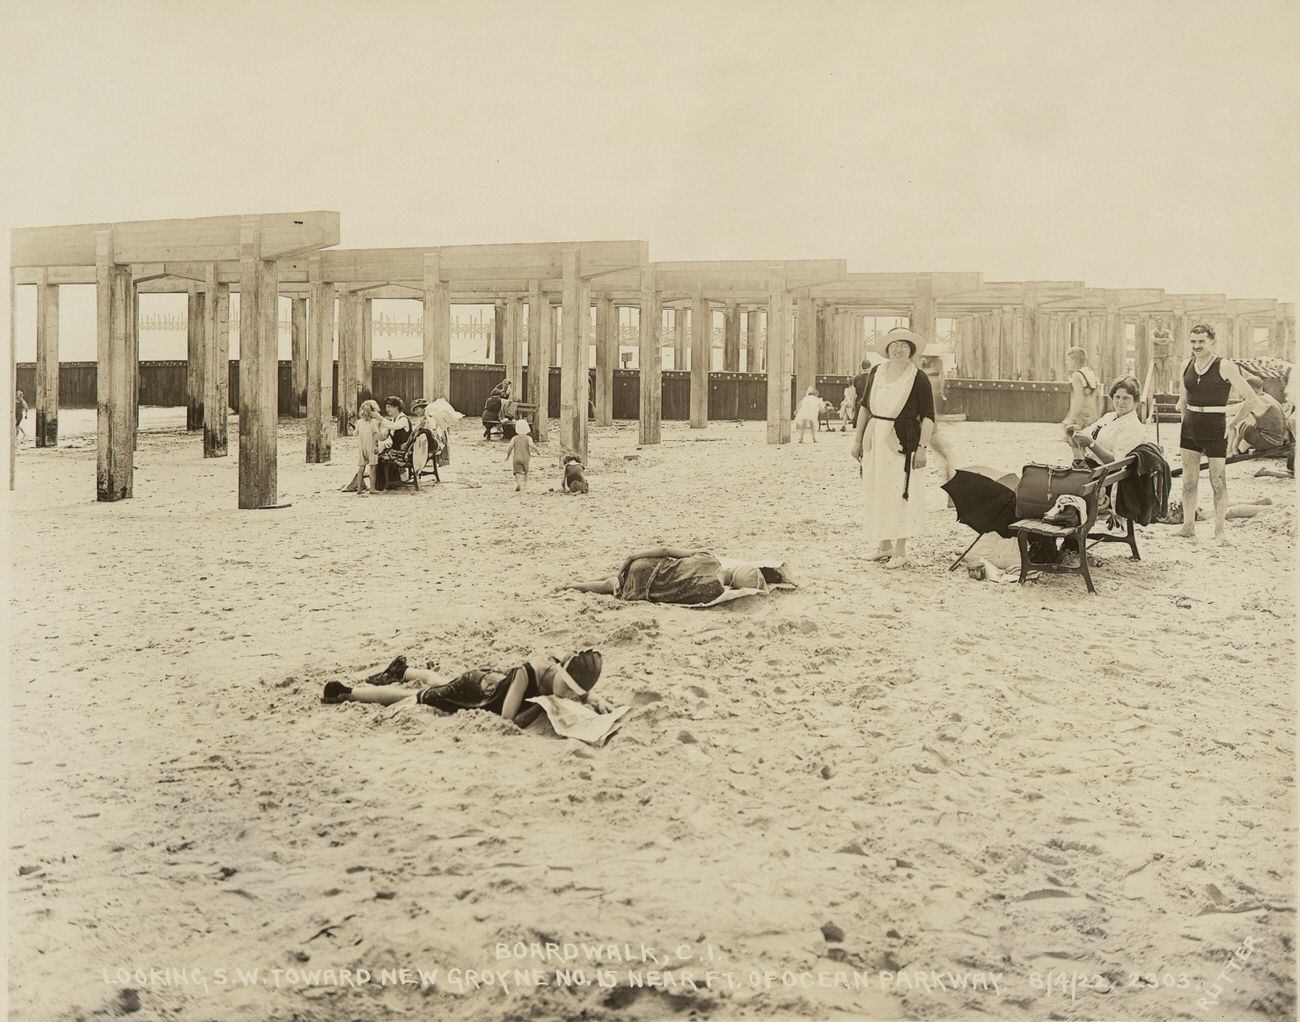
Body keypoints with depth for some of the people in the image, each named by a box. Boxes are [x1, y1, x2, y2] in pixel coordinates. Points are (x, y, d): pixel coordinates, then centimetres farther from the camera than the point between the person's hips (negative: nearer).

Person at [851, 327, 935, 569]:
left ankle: (900, 551, 1)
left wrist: (922, 447, -12)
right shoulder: (875, 374, 7)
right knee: (876, 492, 10)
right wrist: (857, 438, 13)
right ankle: (884, 545, 23)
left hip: (902, 441, -5)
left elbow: (928, 416, -6)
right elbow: (864, 407, 15)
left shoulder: (919, 379, -6)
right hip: (875, 438, 5)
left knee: (899, 493, -5)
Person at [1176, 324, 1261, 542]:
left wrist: (1233, 424, -7)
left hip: (1215, 429, -5)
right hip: (1190, 429, 5)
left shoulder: (1225, 367, -9)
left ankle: (1219, 530, 5)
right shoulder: (1187, 366, 8)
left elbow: (1251, 399, -9)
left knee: (1218, 482, -2)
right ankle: (1188, 527, 9)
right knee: (1188, 480, 5)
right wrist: (1186, 418, 14)